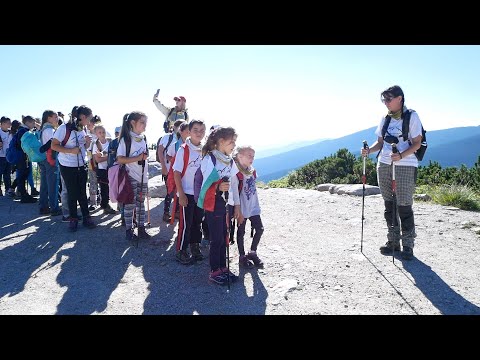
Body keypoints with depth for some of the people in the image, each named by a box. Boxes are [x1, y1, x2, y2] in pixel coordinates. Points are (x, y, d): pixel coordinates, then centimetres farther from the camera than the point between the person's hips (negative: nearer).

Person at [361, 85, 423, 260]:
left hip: (405, 166, -5)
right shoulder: (385, 118, 13)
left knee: (404, 206, -4)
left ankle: (407, 245, 9)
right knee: (389, 205, 9)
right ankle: (393, 241, 21)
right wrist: (369, 150, -5)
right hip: (384, 165, 5)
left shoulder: (412, 116, -2)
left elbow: (417, 143, -7)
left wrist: (401, 155, -24)